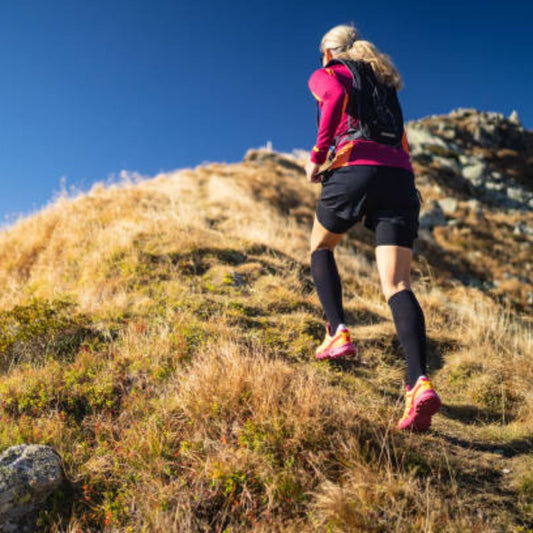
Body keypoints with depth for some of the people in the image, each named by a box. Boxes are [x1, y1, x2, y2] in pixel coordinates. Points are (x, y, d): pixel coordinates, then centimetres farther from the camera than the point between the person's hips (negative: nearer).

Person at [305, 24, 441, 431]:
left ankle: (338, 332, 4)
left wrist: (317, 156, -4)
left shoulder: (325, 75, 17)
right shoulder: (384, 84, 33)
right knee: (397, 284, -7)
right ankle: (420, 382, -24)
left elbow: (337, 97, -9)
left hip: (356, 169, -4)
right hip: (401, 176, 4)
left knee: (321, 247, 22)